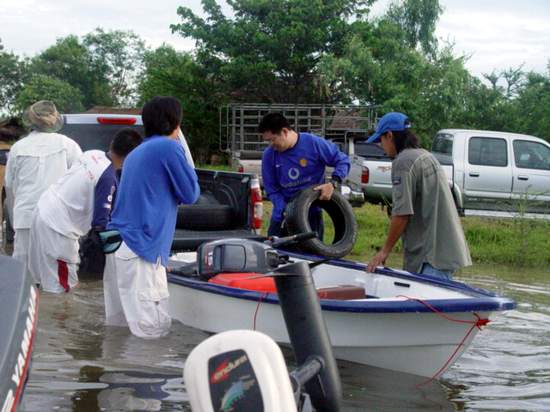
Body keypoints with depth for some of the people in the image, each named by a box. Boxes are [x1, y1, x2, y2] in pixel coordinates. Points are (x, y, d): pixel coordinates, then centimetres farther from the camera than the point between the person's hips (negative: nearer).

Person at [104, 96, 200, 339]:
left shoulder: (136, 153, 21)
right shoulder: (169, 147, -5)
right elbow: (190, 194, 0)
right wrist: (183, 159, 13)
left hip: (117, 244, 9)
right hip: (142, 247, -9)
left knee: (117, 327, 10)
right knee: (155, 328, -9)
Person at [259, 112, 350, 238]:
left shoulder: (314, 143, -11)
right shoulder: (269, 155, -4)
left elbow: (342, 160, -2)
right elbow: (272, 190, -1)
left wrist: (333, 184, -17)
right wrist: (284, 211, -16)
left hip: (311, 213, -2)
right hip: (282, 215, 3)